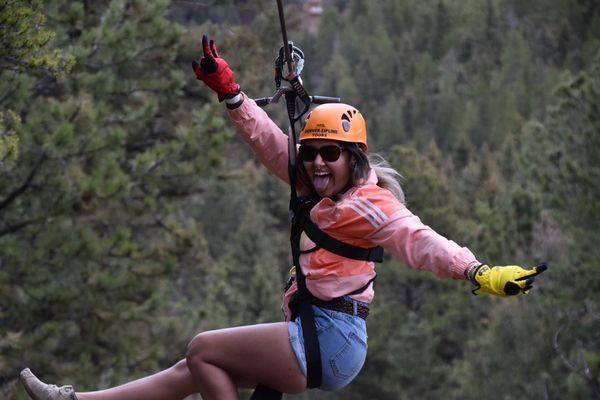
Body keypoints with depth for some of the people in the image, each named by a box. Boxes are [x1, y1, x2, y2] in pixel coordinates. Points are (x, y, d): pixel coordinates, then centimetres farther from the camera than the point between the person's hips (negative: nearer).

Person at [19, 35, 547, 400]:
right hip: (318, 338, 9)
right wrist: (228, 91, 22)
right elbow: (272, 145, 21)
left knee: (203, 350, -2)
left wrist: (478, 272, -44)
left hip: (328, 339, -9)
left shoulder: (367, 204, -13)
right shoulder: (325, 191, 13)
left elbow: (417, 240, -28)